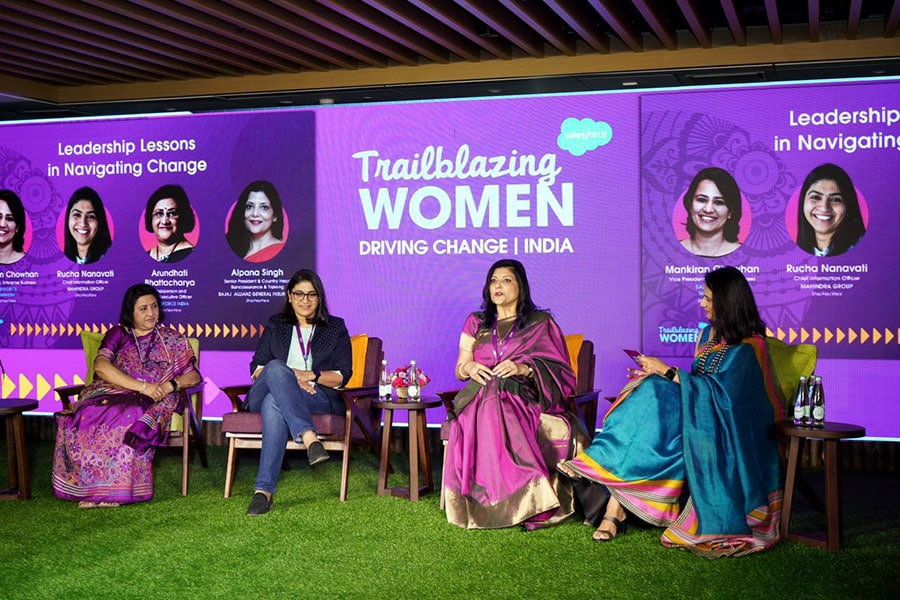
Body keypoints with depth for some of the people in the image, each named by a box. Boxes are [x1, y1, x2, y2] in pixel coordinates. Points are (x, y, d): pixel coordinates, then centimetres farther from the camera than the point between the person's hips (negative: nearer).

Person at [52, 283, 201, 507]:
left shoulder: (173, 340, 19)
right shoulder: (118, 334, 15)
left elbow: (194, 375, 12)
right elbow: (101, 365, -4)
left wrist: (171, 384, -12)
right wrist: (142, 386, -15)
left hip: (150, 403, -1)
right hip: (109, 395, 1)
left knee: (130, 418, -39)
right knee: (88, 415, -35)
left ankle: (117, 489, -32)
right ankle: (93, 486, -29)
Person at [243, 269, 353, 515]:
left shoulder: (336, 327, 17)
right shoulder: (275, 325, 22)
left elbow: (343, 375, 7)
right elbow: (256, 368, 11)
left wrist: (310, 375, -12)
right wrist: (290, 379, -9)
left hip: (319, 398, -1)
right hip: (263, 395, 2)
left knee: (274, 403, -38)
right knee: (276, 368, -38)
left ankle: (264, 490, -48)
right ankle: (310, 438, -55)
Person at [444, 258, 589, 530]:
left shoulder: (541, 323, 12)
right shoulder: (476, 323, 22)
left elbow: (559, 371, 2)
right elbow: (460, 369, 17)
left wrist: (525, 368, -16)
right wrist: (469, 368, -8)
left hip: (526, 403, -2)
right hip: (482, 403, 2)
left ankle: (527, 503, -32)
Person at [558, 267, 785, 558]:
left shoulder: (747, 346, -10)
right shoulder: (709, 334, 15)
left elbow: (717, 389, -19)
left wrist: (667, 371, -17)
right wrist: (656, 374, -1)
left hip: (725, 422, -7)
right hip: (699, 411, 7)